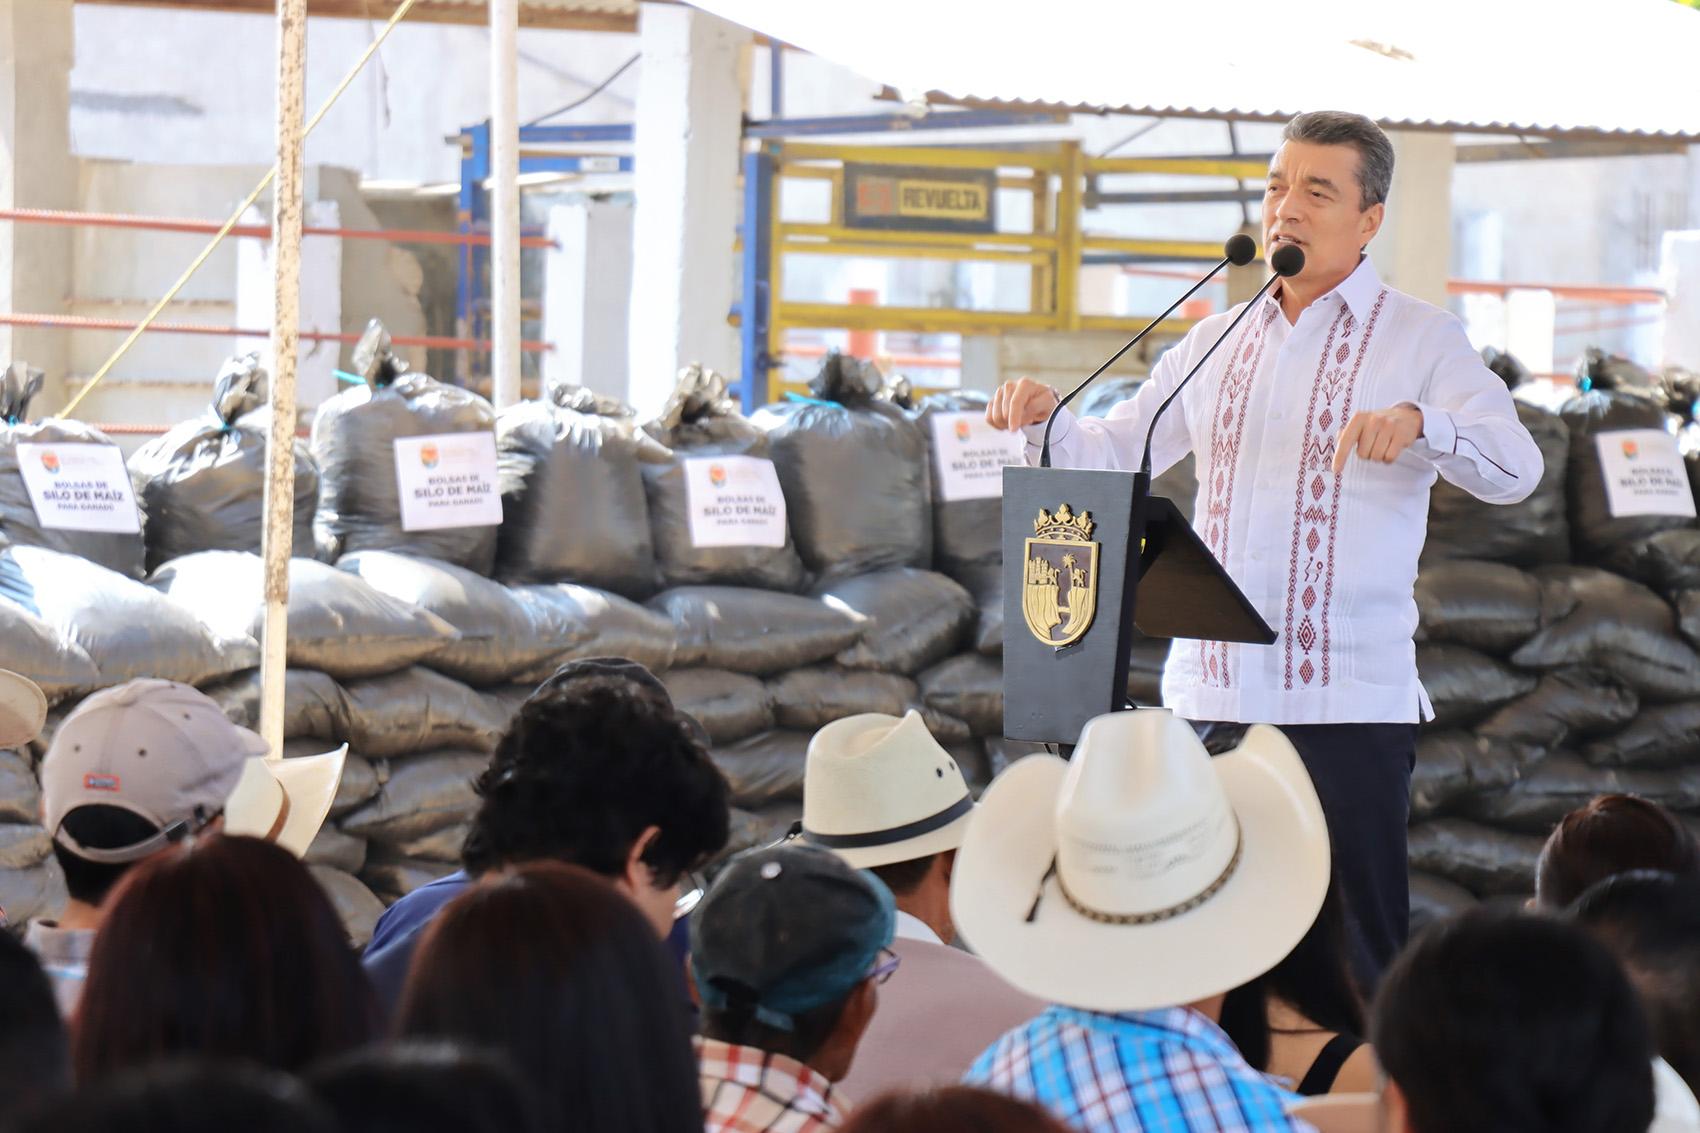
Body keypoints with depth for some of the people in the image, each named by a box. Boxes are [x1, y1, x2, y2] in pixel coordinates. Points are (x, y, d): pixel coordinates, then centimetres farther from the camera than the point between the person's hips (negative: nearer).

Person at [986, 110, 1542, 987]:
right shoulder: (1217, 344, 17)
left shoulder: (1419, 338, 2)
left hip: (1349, 694, -5)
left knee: (1356, 946, -6)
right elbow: (1114, 460, 20)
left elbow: (1514, 469, -12)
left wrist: (1419, 422, -32)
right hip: (1211, 689, 5)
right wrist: (1044, 421, -2)